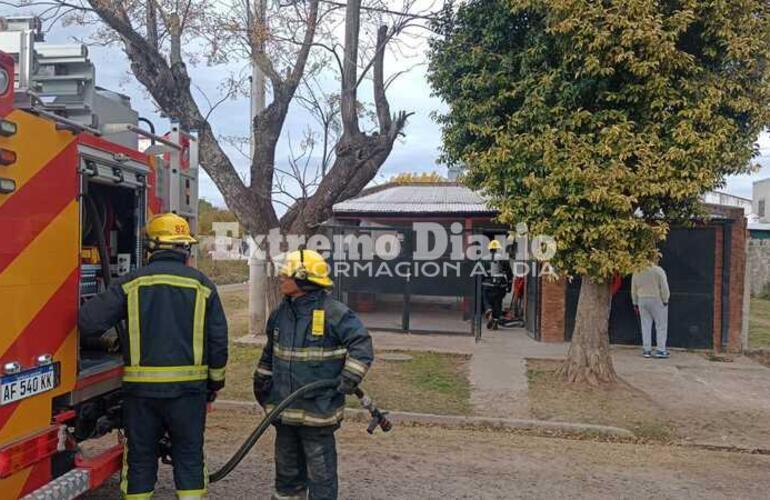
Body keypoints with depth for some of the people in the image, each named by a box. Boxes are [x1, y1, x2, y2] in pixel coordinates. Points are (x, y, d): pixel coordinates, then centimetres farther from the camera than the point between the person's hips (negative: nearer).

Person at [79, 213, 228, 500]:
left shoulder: (131, 282, -2)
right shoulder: (202, 285, -1)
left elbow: (88, 322, -7)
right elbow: (218, 339, 1)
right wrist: (216, 380, 13)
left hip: (141, 387, 0)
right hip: (189, 386, 0)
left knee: (140, 457, 15)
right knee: (189, 455, 12)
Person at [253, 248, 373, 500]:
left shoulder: (334, 313, -16)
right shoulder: (281, 313, 8)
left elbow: (361, 344, -12)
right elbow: (270, 351, 21)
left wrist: (349, 379, -17)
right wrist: (261, 379, 23)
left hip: (318, 410, -7)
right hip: (284, 408, 7)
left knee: (320, 469, 4)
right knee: (287, 464, 23)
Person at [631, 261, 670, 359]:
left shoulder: (637, 272, 3)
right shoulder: (658, 270, -12)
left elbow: (633, 290, 9)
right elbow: (664, 288, -13)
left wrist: (635, 304, 16)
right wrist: (665, 301, -3)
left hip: (642, 301, 4)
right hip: (657, 301, -4)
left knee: (646, 326, 8)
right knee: (661, 325, 5)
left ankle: (647, 350, 9)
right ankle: (660, 350, 4)